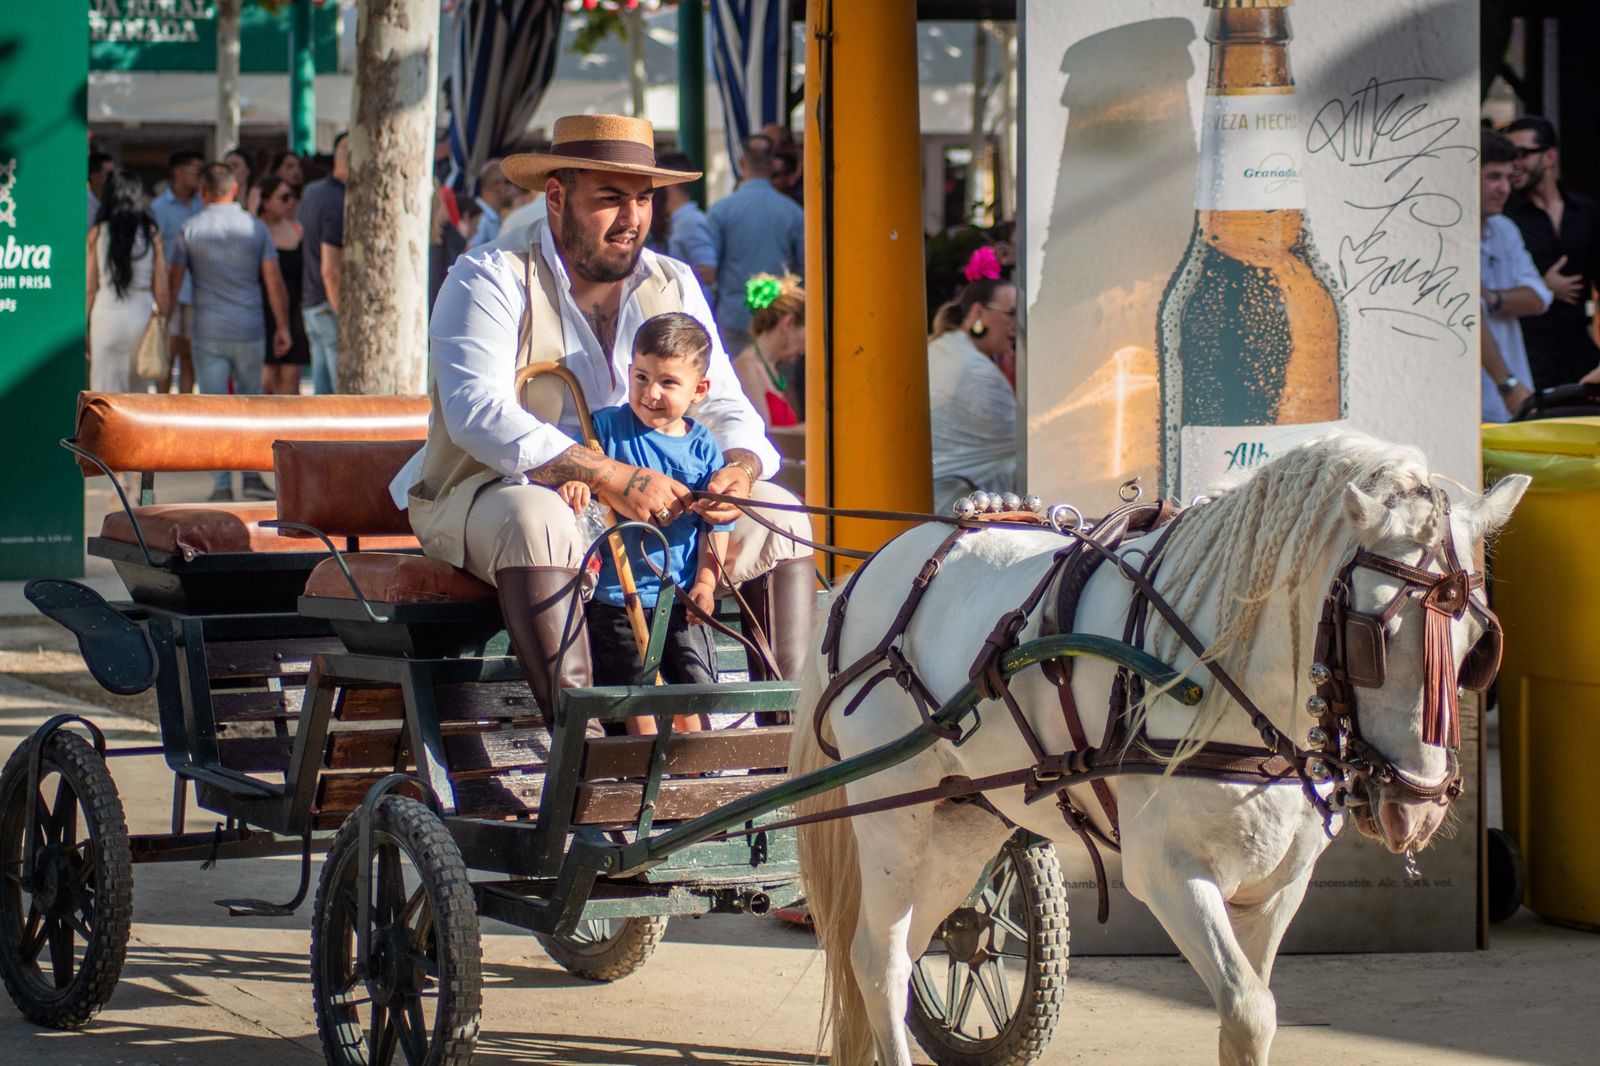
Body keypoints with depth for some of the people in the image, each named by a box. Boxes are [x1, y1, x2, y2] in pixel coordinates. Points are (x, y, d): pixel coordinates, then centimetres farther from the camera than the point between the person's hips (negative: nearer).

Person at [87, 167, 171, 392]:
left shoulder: (97, 234, -2)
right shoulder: (151, 234, -2)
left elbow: (90, 289, 0)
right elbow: (161, 290, 0)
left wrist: (85, 330, 8)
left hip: (105, 315, -1)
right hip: (141, 314, 1)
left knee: (105, 390, 4)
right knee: (137, 388, 15)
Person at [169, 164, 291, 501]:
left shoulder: (190, 230, -2)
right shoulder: (255, 228, 1)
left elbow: (174, 281, -1)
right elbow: (274, 282, -1)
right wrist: (282, 326, 5)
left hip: (208, 332, -1)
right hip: (250, 331, 1)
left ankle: (222, 485, -2)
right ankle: (252, 476, 10)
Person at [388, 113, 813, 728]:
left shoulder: (673, 287, 8)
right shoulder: (492, 279, -12)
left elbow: (723, 406, 7)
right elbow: (478, 413, -26)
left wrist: (740, 468, -20)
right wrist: (610, 477, -35)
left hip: (643, 506, 6)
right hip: (485, 495, -6)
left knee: (778, 515, -5)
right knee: (535, 519, -39)